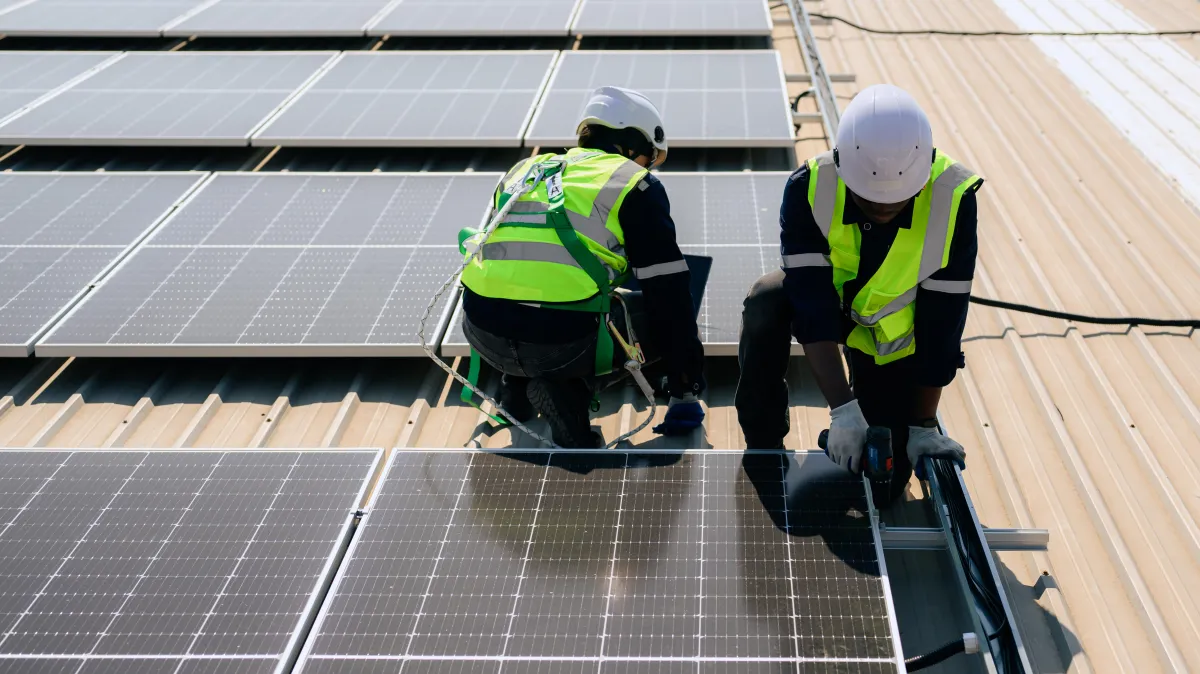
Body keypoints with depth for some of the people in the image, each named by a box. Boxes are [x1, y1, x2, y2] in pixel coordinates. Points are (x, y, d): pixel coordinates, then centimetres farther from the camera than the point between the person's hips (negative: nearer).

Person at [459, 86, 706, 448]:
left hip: (483, 334, 7)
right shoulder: (634, 182, 9)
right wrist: (685, 393, 13)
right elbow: (668, 289, 6)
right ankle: (565, 389, 0)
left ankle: (517, 388, 23)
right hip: (564, 339, -6)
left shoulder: (523, 170, 26)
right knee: (668, 313, 17)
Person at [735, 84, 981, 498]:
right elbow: (812, 308, -33)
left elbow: (940, 324, -22)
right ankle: (763, 448, -15)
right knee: (766, 303, -35)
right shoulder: (809, 189, -30)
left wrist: (923, 425, -16)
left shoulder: (952, 200, -29)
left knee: (885, 483, -6)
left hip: (893, 338, 0)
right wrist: (842, 408, -40)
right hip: (827, 299, 0)